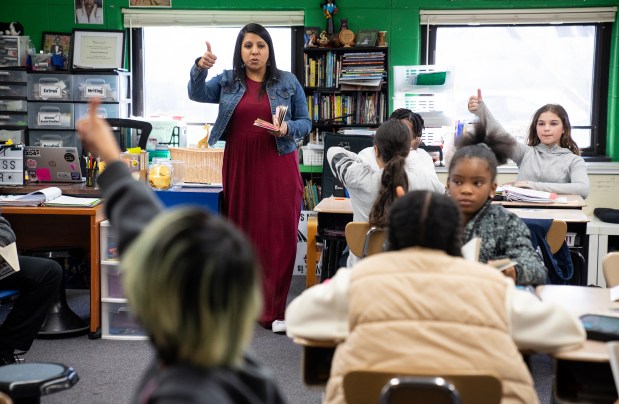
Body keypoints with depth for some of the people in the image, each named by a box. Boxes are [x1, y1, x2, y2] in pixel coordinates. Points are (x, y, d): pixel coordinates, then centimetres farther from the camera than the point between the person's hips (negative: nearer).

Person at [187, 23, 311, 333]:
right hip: (239, 167, 2)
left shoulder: (288, 82, 4)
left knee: (279, 236, -4)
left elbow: (305, 122, 6)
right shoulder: (227, 82, 8)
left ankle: (273, 310, 2)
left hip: (278, 167, -1)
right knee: (243, 235, 7)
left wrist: (287, 129, -15)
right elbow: (197, 94, -5)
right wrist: (200, 68, -24)